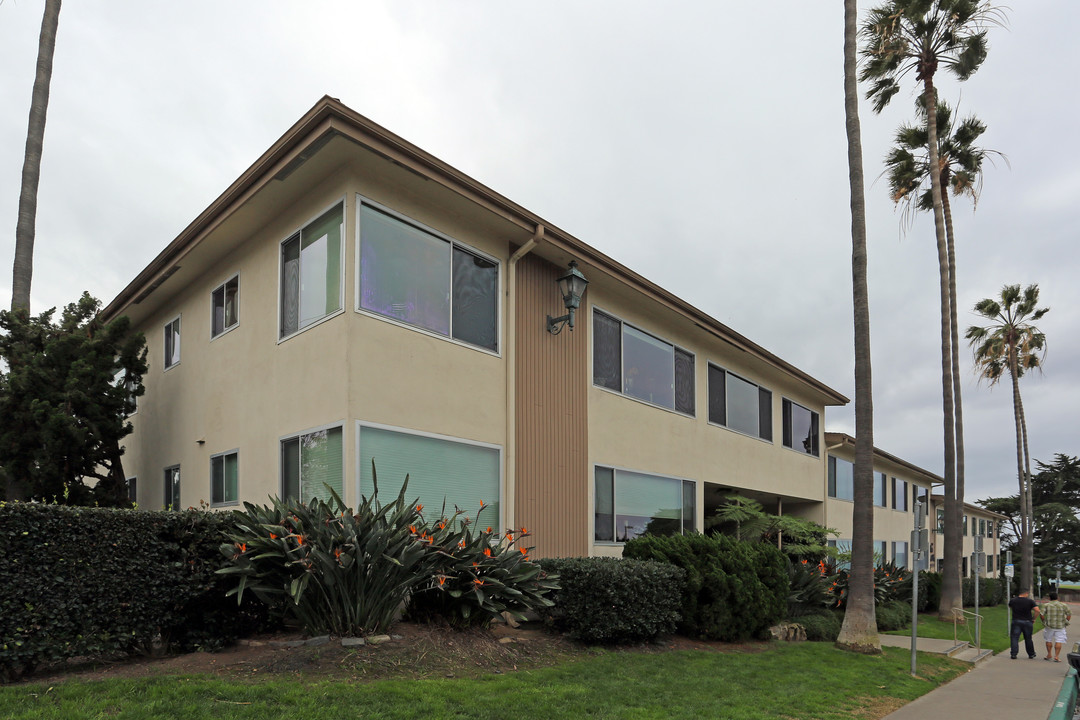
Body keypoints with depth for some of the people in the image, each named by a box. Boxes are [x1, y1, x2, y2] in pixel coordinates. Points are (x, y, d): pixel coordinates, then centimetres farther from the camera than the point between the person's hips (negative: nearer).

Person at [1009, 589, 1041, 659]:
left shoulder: (1012, 601, 3)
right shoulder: (1030, 601, -4)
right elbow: (1037, 610, -12)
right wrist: (1033, 619, -1)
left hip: (1016, 622, 0)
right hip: (1027, 622, 0)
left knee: (1014, 638, 0)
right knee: (1028, 639, 14)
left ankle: (1013, 654, -6)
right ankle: (1031, 655, 24)